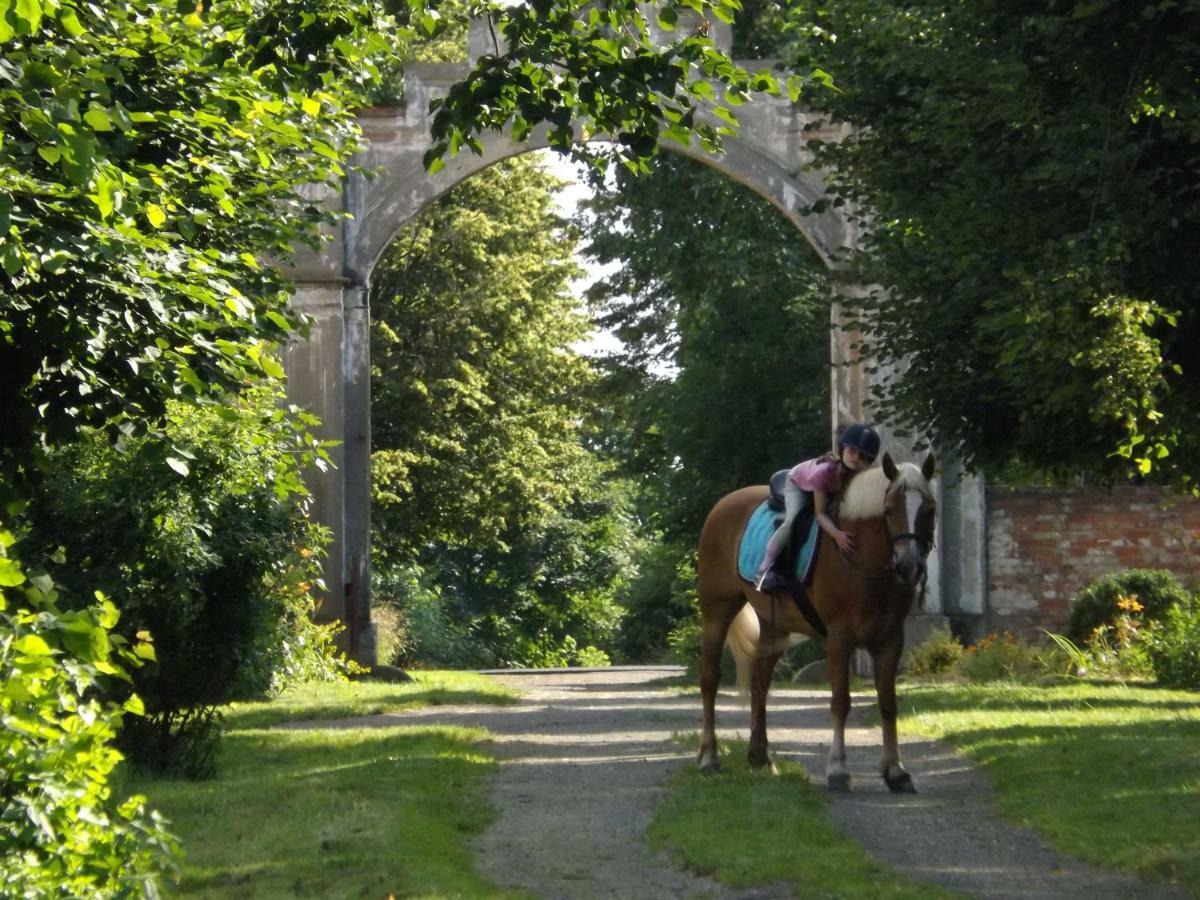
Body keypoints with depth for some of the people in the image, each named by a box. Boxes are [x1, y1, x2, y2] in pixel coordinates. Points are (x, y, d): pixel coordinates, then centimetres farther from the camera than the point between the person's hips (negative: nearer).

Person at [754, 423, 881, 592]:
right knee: (794, 520, -26)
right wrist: (836, 534, -58)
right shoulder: (823, 471, -47)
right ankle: (765, 568, -22)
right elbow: (820, 513, -42)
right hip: (799, 483, -6)